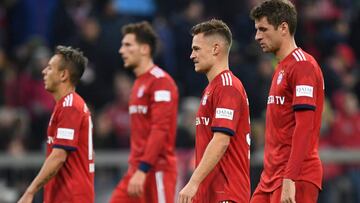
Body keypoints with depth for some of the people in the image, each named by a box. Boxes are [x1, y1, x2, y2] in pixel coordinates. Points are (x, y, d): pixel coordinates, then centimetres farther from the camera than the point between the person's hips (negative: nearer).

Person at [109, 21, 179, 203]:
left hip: (156, 170, -9)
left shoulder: (160, 81, -11)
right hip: (138, 169, 9)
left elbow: (160, 130, -20)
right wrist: (134, 166, 19)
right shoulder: (139, 83, 18)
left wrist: (143, 170, -24)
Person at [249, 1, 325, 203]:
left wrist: (289, 179, -24)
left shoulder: (302, 65, -11)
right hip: (271, 176, 10)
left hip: (295, 179, -10)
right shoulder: (282, 68, 19)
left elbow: (304, 127, -19)